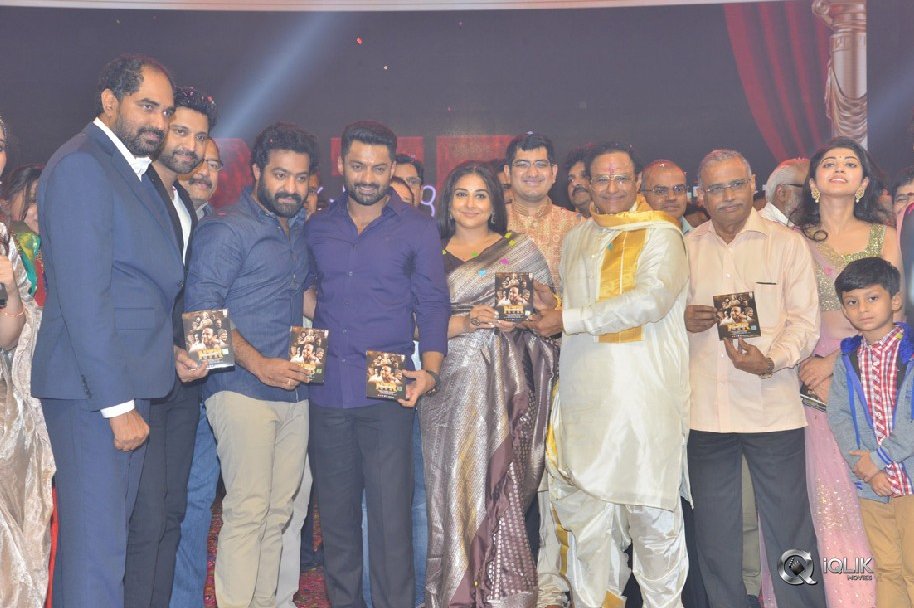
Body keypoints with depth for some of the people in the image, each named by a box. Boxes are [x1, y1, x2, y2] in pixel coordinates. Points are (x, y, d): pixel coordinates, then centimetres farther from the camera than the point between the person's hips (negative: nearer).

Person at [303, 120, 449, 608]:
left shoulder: (417, 229, 4)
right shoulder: (318, 228, 12)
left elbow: (433, 304, 1)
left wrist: (430, 370, -13)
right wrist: (308, 324, 1)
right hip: (328, 387, 4)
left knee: (390, 514, -7)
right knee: (335, 511, 10)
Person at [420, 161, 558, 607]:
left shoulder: (521, 250, 8)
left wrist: (515, 321, -13)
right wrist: (464, 324, -12)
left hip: (501, 383, -1)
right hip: (449, 383, 1)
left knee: (498, 483, -4)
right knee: (450, 483, 2)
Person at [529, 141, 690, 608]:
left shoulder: (659, 233, -2)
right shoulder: (576, 239, 19)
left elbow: (651, 300, -17)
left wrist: (569, 320, -13)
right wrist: (546, 312, 4)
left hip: (643, 391, -5)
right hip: (583, 394, 6)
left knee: (651, 510, -2)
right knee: (584, 510, 7)